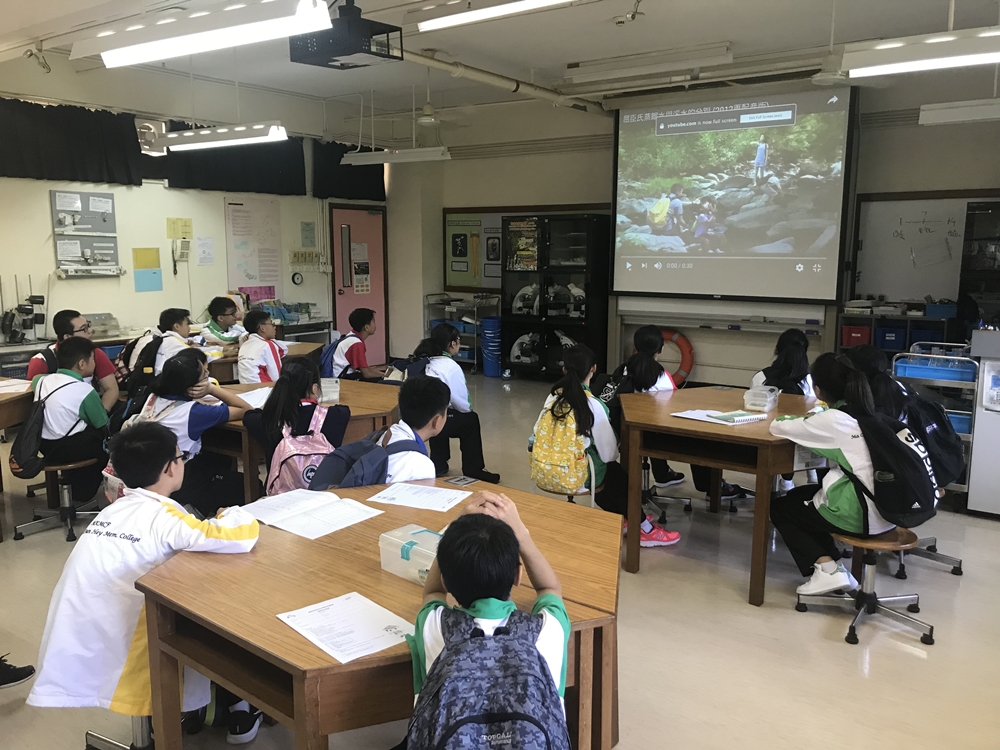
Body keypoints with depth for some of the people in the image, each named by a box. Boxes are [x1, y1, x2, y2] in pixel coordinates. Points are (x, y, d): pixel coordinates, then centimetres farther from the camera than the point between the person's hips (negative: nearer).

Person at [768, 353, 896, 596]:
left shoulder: (831, 420, -14)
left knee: (778, 508, 15)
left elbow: (777, 427, -5)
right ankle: (834, 566, 19)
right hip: (886, 511, 8)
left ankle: (826, 569, 1)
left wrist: (802, 421, 14)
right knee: (801, 497, 27)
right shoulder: (867, 415, 6)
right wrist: (811, 422, 17)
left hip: (860, 516, -7)